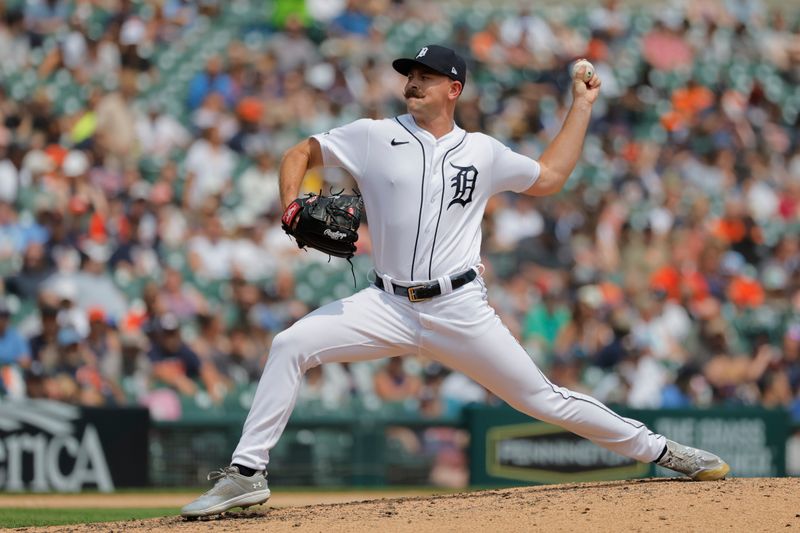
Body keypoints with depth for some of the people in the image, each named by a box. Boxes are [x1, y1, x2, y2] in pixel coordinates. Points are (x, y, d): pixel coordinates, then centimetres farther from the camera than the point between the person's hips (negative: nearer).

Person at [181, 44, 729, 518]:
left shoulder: (483, 152, 8)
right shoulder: (374, 136, 4)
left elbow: (548, 178, 21)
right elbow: (301, 154, 11)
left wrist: (581, 105, 19)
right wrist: (292, 206, -9)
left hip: (460, 311, 0)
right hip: (388, 306, 0)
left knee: (543, 400, -1)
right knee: (291, 345, -19)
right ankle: (247, 473, -14)